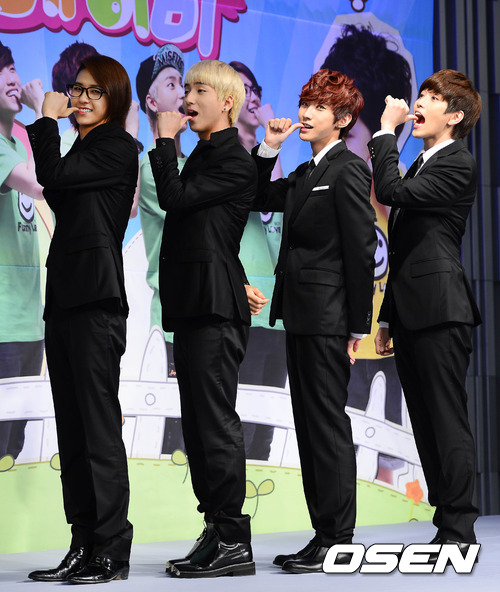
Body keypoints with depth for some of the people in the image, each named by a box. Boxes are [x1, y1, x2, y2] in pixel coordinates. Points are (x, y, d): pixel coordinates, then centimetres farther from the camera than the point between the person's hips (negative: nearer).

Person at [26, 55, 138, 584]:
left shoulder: (118, 146, -4)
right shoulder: (82, 148, 21)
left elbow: (55, 177, -15)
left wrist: (46, 121, -3)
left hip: (96, 300, -9)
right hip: (65, 297, 9)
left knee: (100, 426, -9)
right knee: (72, 431, 8)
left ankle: (111, 553, -5)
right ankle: (84, 548, 11)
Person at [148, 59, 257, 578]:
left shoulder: (234, 160, -8)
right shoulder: (204, 155, 21)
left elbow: (175, 197, -17)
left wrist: (165, 141, -8)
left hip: (215, 308, -10)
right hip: (192, 304, 10)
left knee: (216, 422, -10)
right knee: (198, 424, 10)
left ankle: (233, 543, -6)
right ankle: (217, 531, 16)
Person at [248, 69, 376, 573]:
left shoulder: (348, 171, -9)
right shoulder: (306, 174, 17)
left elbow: (361, 252, -13)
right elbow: (259, 199, 27)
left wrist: (357, 326, -15)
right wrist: (268, 149, 13)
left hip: (328, 318, -9)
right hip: (301, 316, 9)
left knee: (327, 423, -6)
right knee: (310, 423, 10)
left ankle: (337, 540, 0)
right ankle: (325, 535, 16)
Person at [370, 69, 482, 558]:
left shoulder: (457, 164, -7)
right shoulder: (422, 164, 22)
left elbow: (391, 192, -21)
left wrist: (386, 130, -11)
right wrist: (387, 318, 21)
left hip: (440, 312, -9)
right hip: (411, 313, 10)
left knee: (447, 422, -8)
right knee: (426, 425, 9)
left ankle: (459, 530, -4)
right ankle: (446, 523, 14)